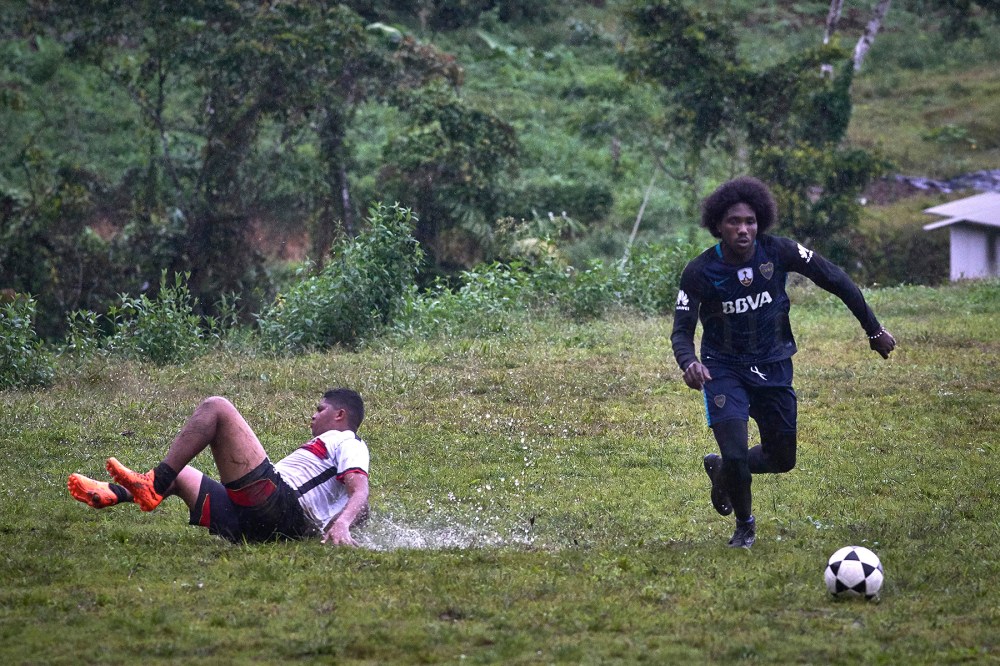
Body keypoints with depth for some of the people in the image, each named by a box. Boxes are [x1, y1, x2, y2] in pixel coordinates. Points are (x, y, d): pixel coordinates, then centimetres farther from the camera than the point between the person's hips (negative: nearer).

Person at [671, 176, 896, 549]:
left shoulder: (777, 252, -13)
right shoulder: (700, 273, -17)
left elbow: (835, 280, -3)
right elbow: (682, 331, -14)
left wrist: (874, 330, 0)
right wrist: (688, 362, -38)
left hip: (773, 367, 3)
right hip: (724, 368, -3)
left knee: (783, 459, 8)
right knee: (736, 454, -18)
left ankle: (721, 470, 40)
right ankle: (744, 525, 13)